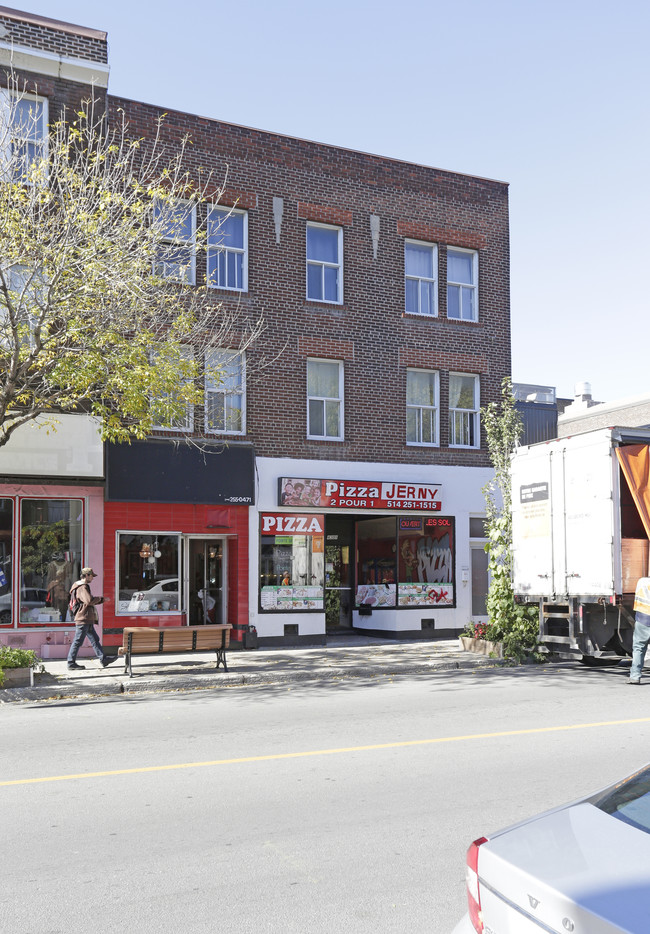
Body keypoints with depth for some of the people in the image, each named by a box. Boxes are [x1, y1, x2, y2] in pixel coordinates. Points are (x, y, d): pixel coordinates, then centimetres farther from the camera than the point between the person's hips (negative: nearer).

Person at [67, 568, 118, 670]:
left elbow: (89, 602, 28)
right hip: (83, 619, -11)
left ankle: (103, 659, 14)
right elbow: (89, 601, -30)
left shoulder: (84, 587, 19)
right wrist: (98, 598, -12)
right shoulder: (82, 588, -16)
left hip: (87, 620, 11)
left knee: (95, 640, 11)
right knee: (77, 641, -3)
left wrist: (103, 600, 19)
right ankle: (71, 663, 4)